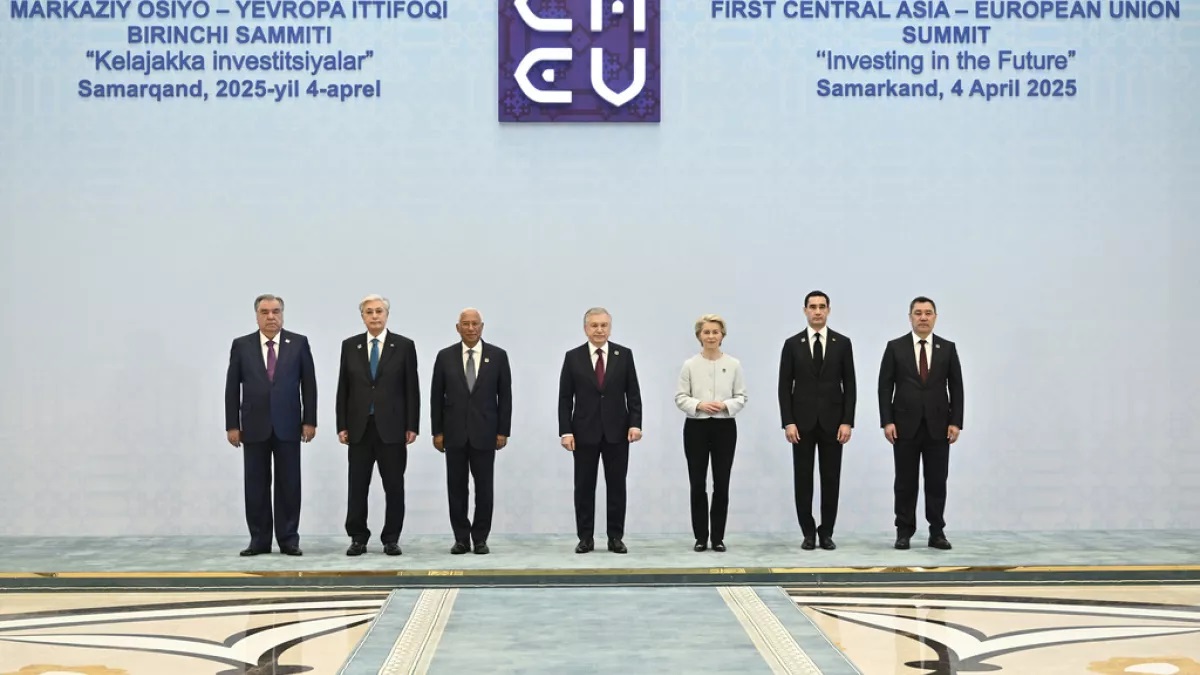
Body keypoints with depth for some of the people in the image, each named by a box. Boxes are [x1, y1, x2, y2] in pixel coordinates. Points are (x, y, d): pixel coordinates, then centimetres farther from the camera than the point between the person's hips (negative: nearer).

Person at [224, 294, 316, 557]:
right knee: (256, 485, 3)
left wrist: (309, 420, -4)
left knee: (288, 485, 2)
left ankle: (288, 539, 8)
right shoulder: (241, 345, 4)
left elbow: (309, 384, 2)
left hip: (288, 425, -1)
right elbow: (232, 388, 3)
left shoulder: (299, 343, 2)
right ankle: (259, 540, 10)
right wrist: (232, 425, -2)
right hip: (254, 426, 1)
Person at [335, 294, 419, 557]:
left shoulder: (404, 345, 1)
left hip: (392, 427, -1)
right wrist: (342, 426, 1)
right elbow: (343, 389, 7)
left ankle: (391, 539, 11)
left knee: (394, 486, 2)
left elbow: (412, 389, 0)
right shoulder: (350, 345, 6)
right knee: (357, 486, 3)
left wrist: (412, 426, -5)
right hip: (359, 427, 2)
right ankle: (358, 538, 11)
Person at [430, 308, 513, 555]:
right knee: (456, 487, 4)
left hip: (484, 432, -1)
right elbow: (436, 396, 4)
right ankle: (461, 538, 12)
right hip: (454, 432, 1)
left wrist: (503, 431, -3)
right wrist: (437, 431, 0)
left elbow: (505, 396, 2)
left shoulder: (498, 355, 1)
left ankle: (480, 538, 11)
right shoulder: (445, 356, 2)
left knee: (484, 488, 2)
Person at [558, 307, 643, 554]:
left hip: (617, 430, 0)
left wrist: (635, 424, -8)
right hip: (584, 431, 0)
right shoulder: (573, 357, 1)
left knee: (616, 485, 4)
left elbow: (633, 393, 3)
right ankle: (585, 538, 11)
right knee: (584, 487, 3)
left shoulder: (624, 354, 3)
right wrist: (565, 431, -8)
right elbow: (565, 398, 0)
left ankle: (615, 537, 10)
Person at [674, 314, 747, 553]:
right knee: (697, 484, 1)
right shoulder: (690, 365, -1)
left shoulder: (734, 364, 1)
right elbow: (680, 398, 0)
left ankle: (718, 538, 11)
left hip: (724, 427, 1)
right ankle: (700, 537, 11)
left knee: (721, 484, 2)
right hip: (696, 427, 0)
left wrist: (725, 405, -16)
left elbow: (741, 397, 3)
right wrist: (699, 405, -17)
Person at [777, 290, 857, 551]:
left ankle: (826, 532, 12)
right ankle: (808, 532, 10)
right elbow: (784, 387, 0)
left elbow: (850, 386, 1)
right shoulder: (792, 344, 2)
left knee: (831, 479, 3)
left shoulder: (842, 343, 3)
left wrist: (847, 422, -7)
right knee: (803, 479, 2)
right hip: (802, 421, 0)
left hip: (832, 421, 0)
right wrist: (788, 422, -8)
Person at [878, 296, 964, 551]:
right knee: (905, 482, 3)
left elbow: (956, 388, 5)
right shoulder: (895, 347, 2)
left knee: (937, 482, 3)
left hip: (938, 426, 1)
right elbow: (885, 387, 0)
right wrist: (887, 421, -8)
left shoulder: (948, 348, 6)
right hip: (905, 425, -1)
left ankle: (937, 532, 10)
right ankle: (904, 532, 11)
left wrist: (955, 422, -3)